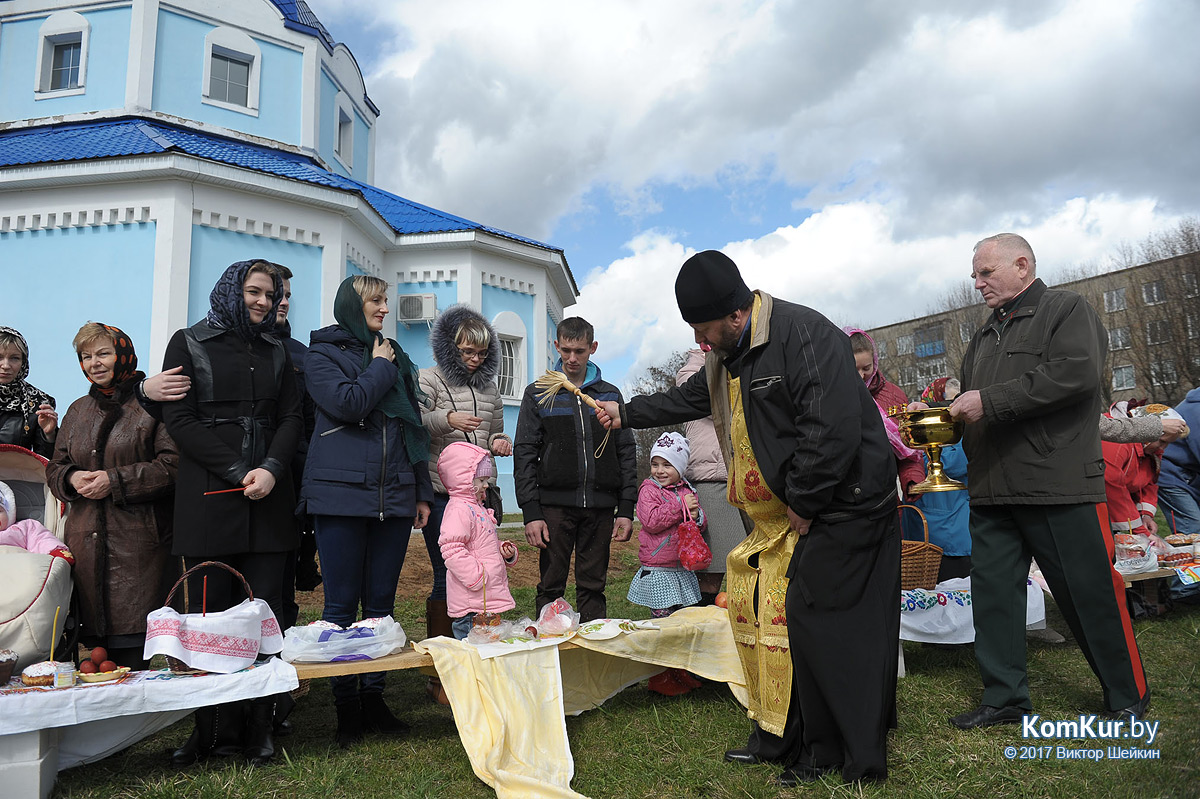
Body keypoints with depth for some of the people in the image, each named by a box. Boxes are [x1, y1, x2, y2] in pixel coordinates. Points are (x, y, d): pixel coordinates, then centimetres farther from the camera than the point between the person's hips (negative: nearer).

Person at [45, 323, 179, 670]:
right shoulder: (78, 410, 19)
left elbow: (173, 465, -9)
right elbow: (55, 468, 21)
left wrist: (116, 480, -14)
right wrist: (72, 478, -2)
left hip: (138, 541, -5)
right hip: (85, 541, 6)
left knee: (132, 649, -8)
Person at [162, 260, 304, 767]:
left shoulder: (276, 352, 18)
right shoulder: (189, 344, 8)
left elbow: (291, 418, 10)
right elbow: (179, 420, -2)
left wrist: (272, 469, -9)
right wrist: (239, 472, -10)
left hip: (268, 498, 3)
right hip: (209, 500, -2)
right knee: (209, 617, -1)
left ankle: (258, 729, 7)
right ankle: (212, 730, 11)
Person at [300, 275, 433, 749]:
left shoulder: (396, 358, 19)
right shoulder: (324, 353, 5)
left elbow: (414, 427, 19)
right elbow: (346, 404, -15)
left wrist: (422, 492, 15)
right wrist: (379, 368, 0)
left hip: (394, 497, 5)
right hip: (341, 493, -4)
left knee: (381, 603, 7)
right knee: (342, 604, 0)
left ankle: (374, 698, 16)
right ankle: (346, 706, 10)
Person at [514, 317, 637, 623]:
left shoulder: (610, 394, 13)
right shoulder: (538, 394, 7)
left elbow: (626, 453, 11)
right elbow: (524, 454, 2)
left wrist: (626, 509, 3)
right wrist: (531, 512, -8)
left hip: (600, 506, 2)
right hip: (555, 504, -1)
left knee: (594, 587, 7)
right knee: (551, 587, 2)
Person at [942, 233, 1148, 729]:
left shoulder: (1066, 308, 1)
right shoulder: (985, 335, 23)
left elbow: (1078, 373, -16)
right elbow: (967, 400, 25)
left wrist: (991, 401, -17)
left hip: (1059, 484, -7)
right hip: (992, 490, 7)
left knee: (1092, 594, 2)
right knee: (992, 589, 6)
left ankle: (1129, 698, 22)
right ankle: (1005, 698, 17)